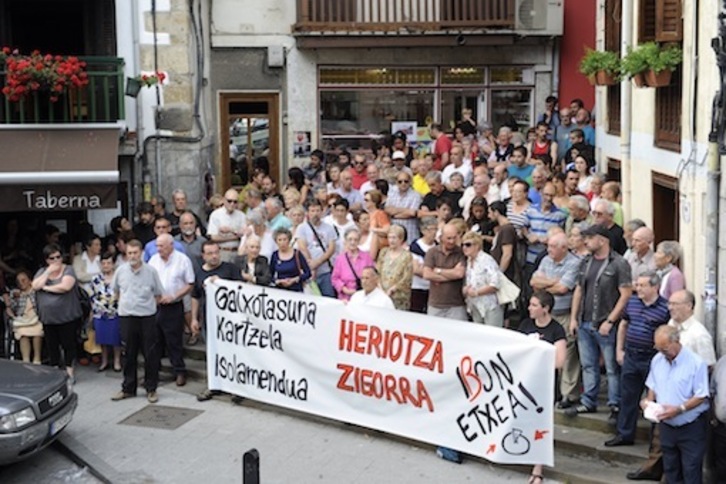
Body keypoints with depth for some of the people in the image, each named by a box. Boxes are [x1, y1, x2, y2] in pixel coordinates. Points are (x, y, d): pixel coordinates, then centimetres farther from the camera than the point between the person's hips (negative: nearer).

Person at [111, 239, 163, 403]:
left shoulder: (151, 271, -5)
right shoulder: (121, 271, 1)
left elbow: (158, 295, 4)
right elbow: (116, 291, 18)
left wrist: (147, 305, 0)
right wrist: (125, 304, 11)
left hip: (147, 317, -2)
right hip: (126, 317, 2)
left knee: (150, 355, 3)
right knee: (129, 355, 10)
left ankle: (151, 389, 14)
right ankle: (128, 388, 21)